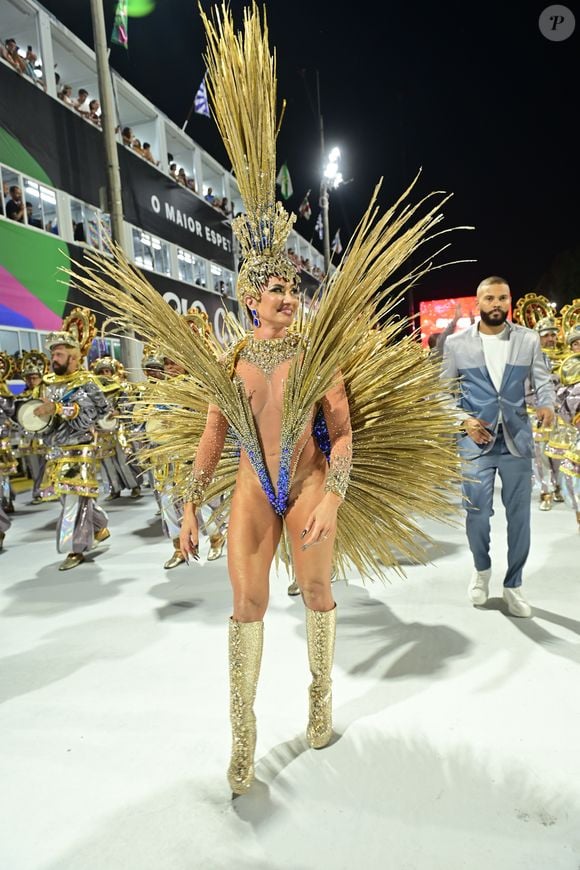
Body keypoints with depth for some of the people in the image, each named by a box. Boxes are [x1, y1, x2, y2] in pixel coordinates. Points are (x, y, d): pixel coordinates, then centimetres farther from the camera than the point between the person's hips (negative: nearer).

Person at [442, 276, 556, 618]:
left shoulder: (528, 339, 4)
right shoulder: (457, 343, 1)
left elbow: (543, 380, 4)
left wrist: (547, 405, -19)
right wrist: (464, 420, -11)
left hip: (517, 440, 1)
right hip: (476, 441, -1)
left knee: (519, 515, 7)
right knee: (477, 513, 3)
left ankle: (513, 585, 26)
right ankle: (482, 569, 33)